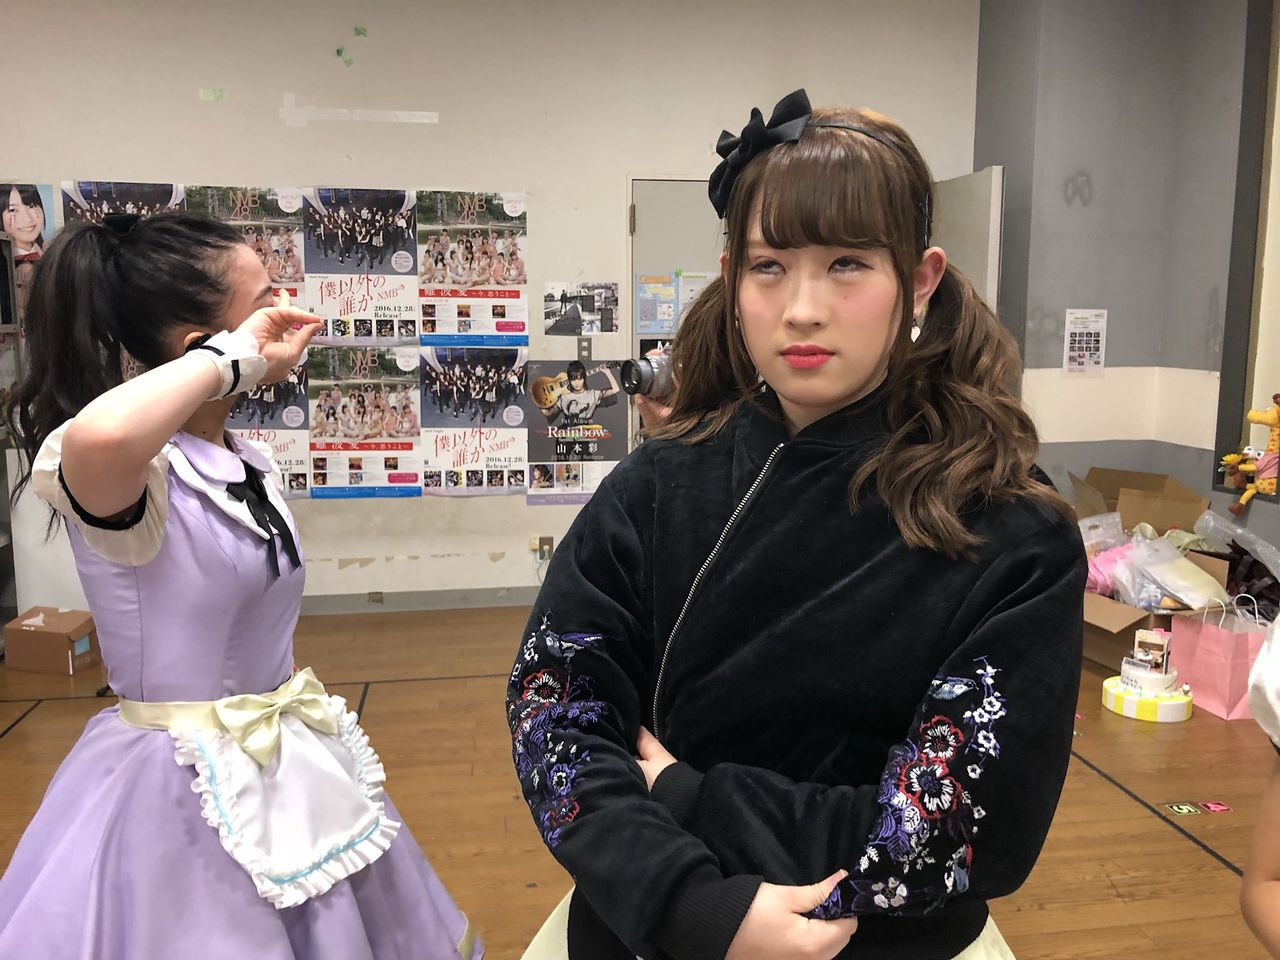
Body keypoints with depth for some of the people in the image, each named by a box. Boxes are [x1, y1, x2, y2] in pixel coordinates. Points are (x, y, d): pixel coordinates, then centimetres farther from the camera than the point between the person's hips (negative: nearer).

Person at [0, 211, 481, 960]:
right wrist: (234, 358, -31)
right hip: (184, 788, -8)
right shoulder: (126, 468, -21)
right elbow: (101, 436, -48)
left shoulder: (255, 463, 3)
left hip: (289, 769, 8)